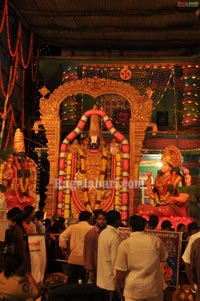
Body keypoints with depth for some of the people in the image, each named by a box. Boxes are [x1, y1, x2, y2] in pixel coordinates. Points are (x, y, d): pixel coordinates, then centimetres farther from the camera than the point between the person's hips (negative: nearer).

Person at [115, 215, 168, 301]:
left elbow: (120, 270, -8)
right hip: (154, 287, 3)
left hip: (134, 289, -2)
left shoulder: (125, 244, -13)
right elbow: (163, 258, 11)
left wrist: (117, 285, 8)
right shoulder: (156, 240, -6)